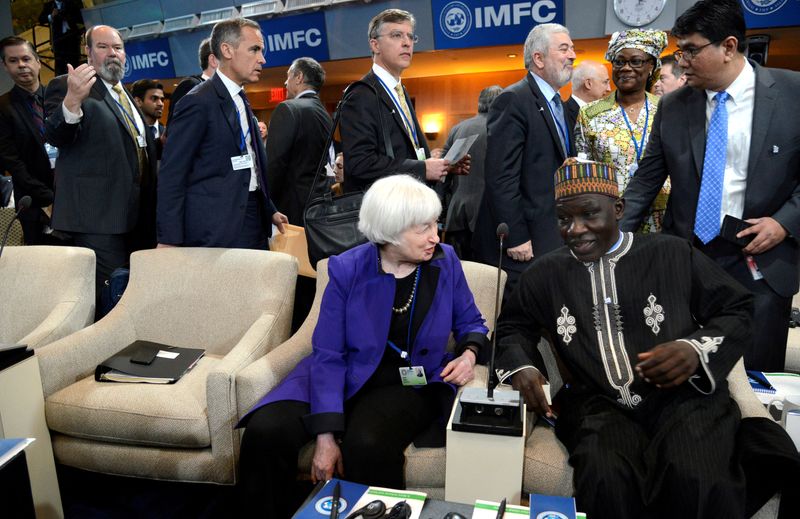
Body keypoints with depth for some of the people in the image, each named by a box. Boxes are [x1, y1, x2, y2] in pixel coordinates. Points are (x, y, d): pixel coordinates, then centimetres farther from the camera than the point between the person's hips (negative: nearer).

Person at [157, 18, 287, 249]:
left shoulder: (242, 102, 16)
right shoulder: (199, 102, -10)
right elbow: (172, 174, -12)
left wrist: (269, 211, 15)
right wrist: (169, 239, -15)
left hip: (253, 226, 8)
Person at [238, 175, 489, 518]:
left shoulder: (445, 261, -2)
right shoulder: (347, 269, -9)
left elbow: (470, 322, 14)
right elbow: (328, 355, -11)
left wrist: (469, 352, -10)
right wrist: (326, 435, -19)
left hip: (411, 384, 0)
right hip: (346, 376, 1)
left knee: (368, 445, -33)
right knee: (265, 431, -22)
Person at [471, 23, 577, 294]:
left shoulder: (563, 107, 18)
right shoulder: (513, 101, -11)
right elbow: (500, 177, -18)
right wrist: (516, 239, -19)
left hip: (554, 239, 8)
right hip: (524, 242, -8)